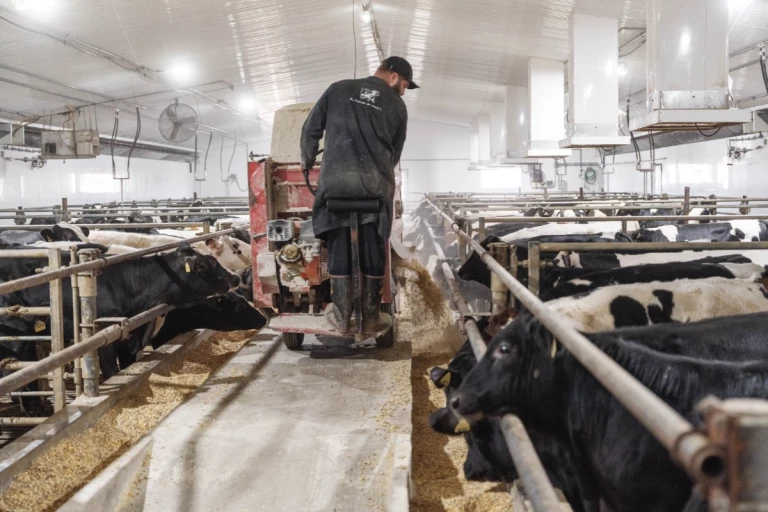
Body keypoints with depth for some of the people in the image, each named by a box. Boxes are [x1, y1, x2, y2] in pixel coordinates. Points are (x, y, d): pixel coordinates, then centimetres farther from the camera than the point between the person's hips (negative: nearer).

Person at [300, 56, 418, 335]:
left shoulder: (338, 89, 12)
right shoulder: (397, 106, 11)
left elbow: (311, 129, 13)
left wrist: (307, 161, 30)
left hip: (335, 181, 1)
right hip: (376, 183, 0)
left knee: (338, 246, 11)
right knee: (373, 250, 10)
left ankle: (341, 315, 16)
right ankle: (371, 318, 16)